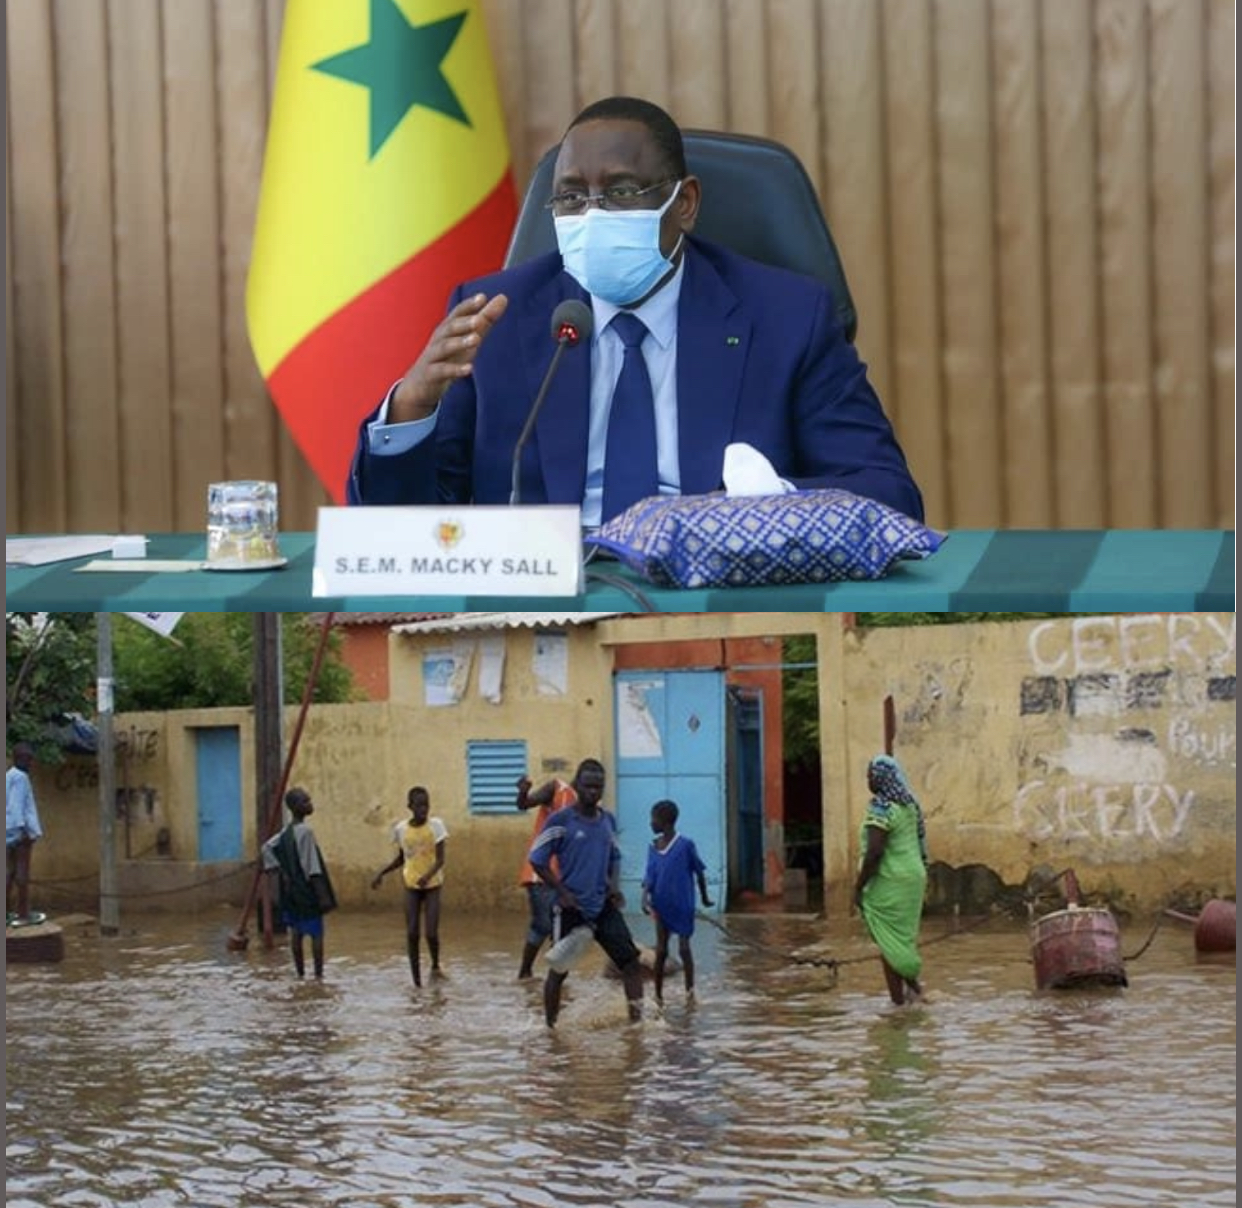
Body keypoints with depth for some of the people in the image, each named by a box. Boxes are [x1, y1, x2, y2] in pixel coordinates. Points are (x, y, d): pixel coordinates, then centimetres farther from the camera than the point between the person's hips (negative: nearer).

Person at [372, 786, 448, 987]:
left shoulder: (435, 825, -9)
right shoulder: (401, 829, -1)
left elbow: (440, 859, -14)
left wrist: (427, 875, -32)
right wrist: (381, 873, 3)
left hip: (432, 885, -2)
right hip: (412, 886, 2)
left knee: (431, 933, -9)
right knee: (412, 934, -3)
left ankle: (435, 966, 22)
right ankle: (417, 981, 6)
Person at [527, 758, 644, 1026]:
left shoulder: (608, 820, 8)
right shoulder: (560, 821, -9)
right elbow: (538, 860, -6)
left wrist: (615, 886, 3)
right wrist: (562, 892, -13)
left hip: (604, 906, 5)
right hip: (571, 909, -5)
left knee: (630, 960, -6)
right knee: (559, 969, 4)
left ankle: (637, 1018, -4)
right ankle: (550, 1025, 18)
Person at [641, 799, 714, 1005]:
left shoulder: (685, 845, -10)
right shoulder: (653, 847, 3)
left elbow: (699, 871, 0)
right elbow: (649, 876, 0)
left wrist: (704, 897, 9)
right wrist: (645, 898, -16)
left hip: (682, 906, -4)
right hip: (661, 907, 4)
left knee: (684, 948, -2)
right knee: (661, 951, 4)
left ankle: (690, 991, 7)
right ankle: (658, 995, 9)